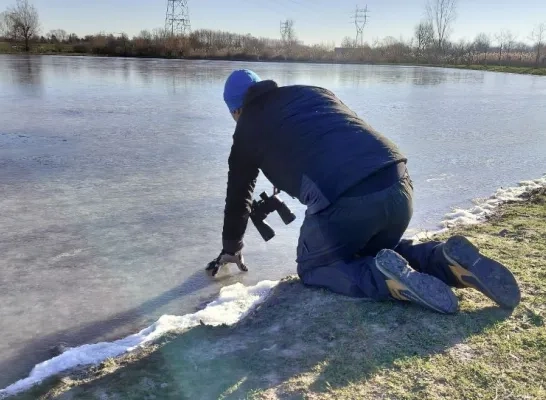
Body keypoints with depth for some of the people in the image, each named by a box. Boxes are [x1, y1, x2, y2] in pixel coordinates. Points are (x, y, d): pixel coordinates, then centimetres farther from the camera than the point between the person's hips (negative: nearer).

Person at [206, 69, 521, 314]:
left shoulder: (248, 128, 19)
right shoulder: (316, 92, 30)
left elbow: (238, 195, 29)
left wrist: (232, 248, 45)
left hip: (344, 201, -6)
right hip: (399, 184, 6)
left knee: (314, 269, 22)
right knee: (374, 252, 33)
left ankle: (387, 278, -5)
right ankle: (447, 260, 9)